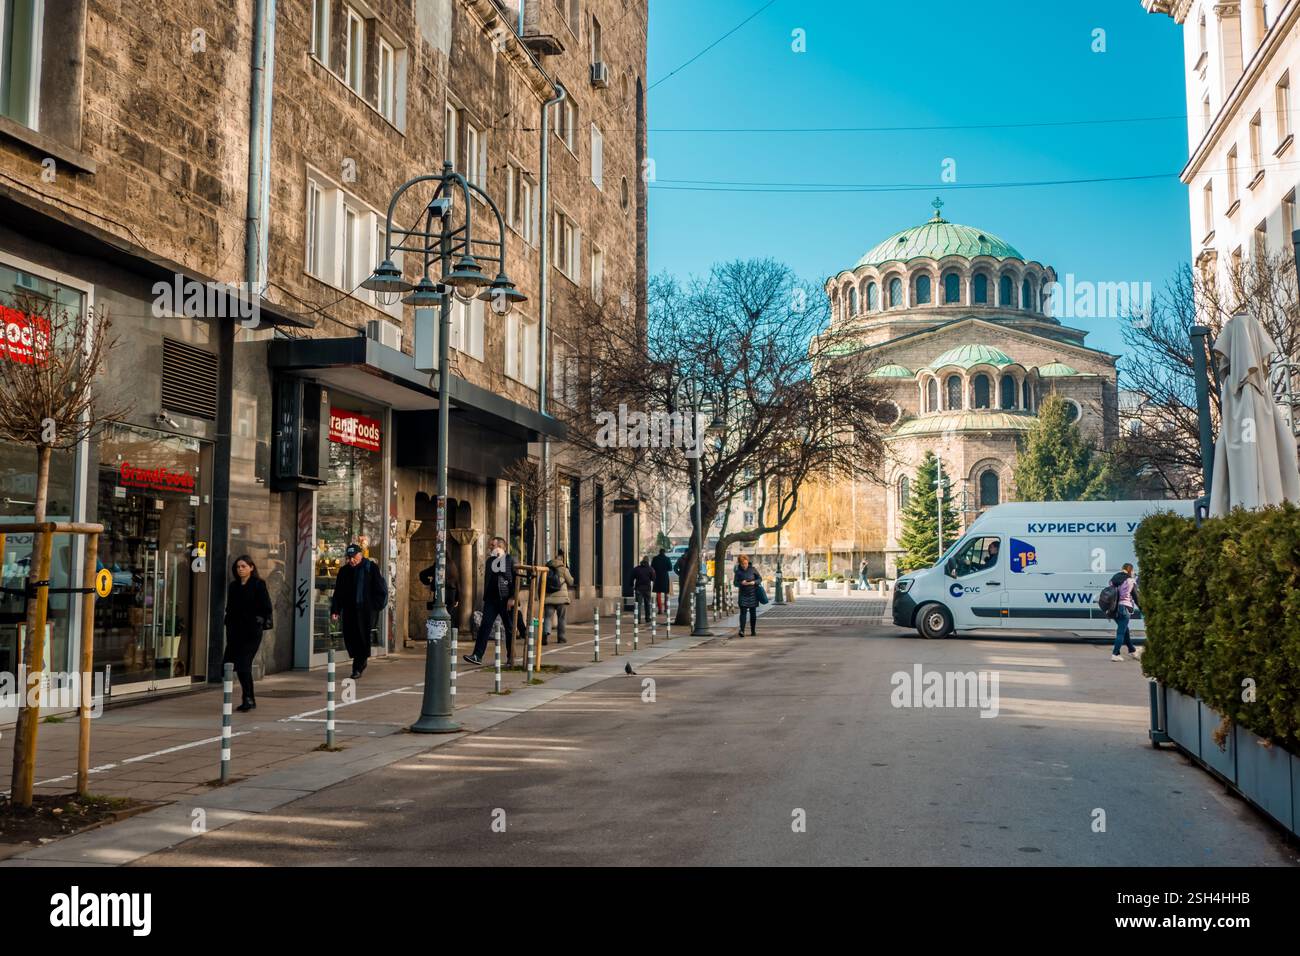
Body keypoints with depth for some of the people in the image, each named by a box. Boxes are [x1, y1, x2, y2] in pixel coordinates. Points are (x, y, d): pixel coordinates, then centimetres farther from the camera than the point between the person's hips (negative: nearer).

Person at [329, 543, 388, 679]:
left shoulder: (371, 568, -1)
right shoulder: (344, 571, 11)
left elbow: (381, 590, 0)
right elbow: (338, 592, 13)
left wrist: (376, 606, -6)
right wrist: (335, 610, 6)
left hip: (366, 611, -4)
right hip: (349, 611, 4)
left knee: (362, 637, -5)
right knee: (349, 638, 2)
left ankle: (358, 668, 5)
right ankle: (362, 661, 25)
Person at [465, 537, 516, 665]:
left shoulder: (510, 560, -3)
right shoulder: (490, 560, 14)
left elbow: (516, 580, -8)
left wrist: (512, 598, -15)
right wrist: (485, 597, 13)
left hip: (506, 600, -5)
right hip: (491, 599, 5)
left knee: (510, 629, 4)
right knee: (485, 626, -5)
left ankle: (511, 658, 12)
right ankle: (477, 655, -8)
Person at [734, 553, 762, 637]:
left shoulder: (753, 569, -3)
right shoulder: (738, 571, -1)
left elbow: (760, 578, 3)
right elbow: (735, 582, -1)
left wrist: (754, 582, -17)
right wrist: (741, 583, -22)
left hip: (753, 593, 0)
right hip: (743, 594, 0)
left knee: (753, 613, 6)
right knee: (743, 612, -12)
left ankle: (753, 631, 17)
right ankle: (742, 631, -20)